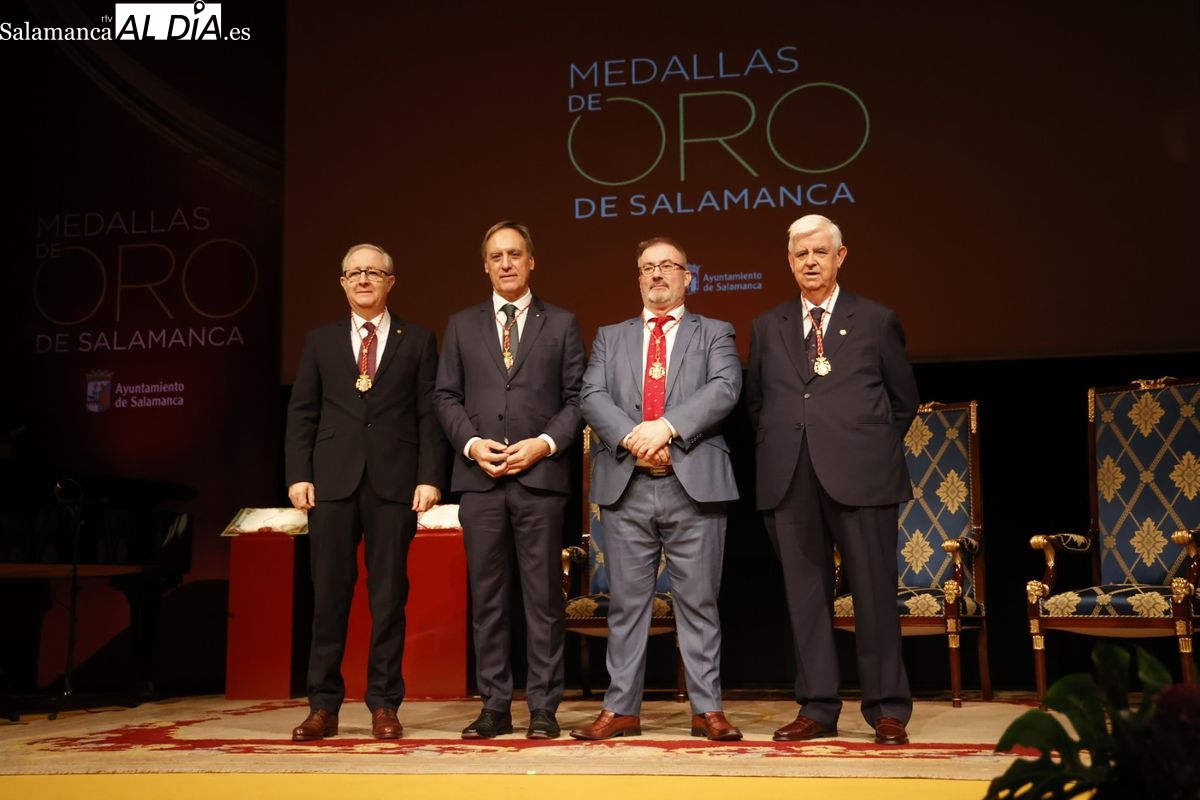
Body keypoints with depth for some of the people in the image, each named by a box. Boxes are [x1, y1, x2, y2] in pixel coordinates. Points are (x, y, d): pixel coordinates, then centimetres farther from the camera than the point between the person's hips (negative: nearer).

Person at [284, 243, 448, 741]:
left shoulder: (417, 342, 10)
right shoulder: (321, 341, 14)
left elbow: (430, 415, 4)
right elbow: (302, 413, 10)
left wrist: (430, 478, -6)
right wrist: (298, 475, -1)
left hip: (394, 483, -1)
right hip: (333, 481, 1)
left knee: (389, 597, 3)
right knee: (328, 595, 2)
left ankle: (384, 705, 11)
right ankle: (323, 706, 10)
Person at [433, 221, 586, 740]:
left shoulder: (561, 324, 10)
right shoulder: (462, 325, 15)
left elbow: (576, 397, 5)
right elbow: (446, 396, 11)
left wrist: (546, 443, -9)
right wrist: (471, 444, -5)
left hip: (541, 475, -2)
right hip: (480, 477, 2)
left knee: (543, 596, 0)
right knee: (487, 597, 4)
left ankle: (543, 709, 6)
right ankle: (495, 707, 12)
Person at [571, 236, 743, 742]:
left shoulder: (715, 334, 13)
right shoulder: (610, 338, 18)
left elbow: (724, 388, -5)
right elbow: (592, 396, 4)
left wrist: (667, 426, -17)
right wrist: (631, 438, -13)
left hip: (694, 483, -2)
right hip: (626, 487, 2)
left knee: (698, 601, 2)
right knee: (626, 602, 5)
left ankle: (707, 710, 8)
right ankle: (621, 710, 12)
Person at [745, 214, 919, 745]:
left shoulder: (876, 321, 8)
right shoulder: (767, 327, 15)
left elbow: (903, 399, 12)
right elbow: (755, 402, 19)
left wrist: (872, 447, 9)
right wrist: (777, 448, 9)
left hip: (860, 476, -2)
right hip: (791, 479, 3)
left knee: (875, 592, 0)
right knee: (805, 594, 5)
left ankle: (888, 711, 9)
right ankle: (817, 707, 13)